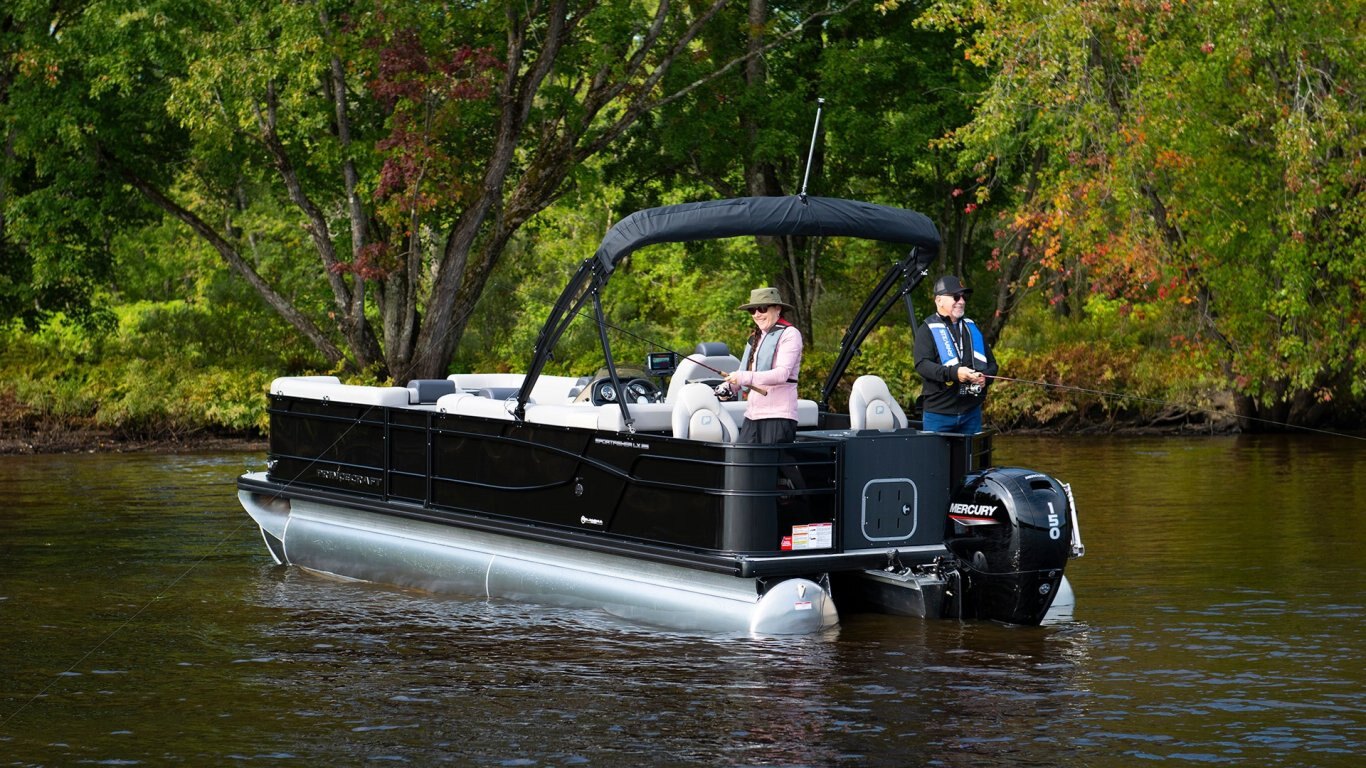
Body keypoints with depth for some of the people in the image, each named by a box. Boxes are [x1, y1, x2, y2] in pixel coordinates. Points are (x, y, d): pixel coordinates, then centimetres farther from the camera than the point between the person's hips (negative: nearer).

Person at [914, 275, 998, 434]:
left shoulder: (972, 327, 19)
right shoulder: (927, 330, -1)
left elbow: (992, 364, 20)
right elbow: (921, 365, -16)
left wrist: (984, 376, -5)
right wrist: (953, 373, -30)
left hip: (971, 412, 5)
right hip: (939, 413, -5)